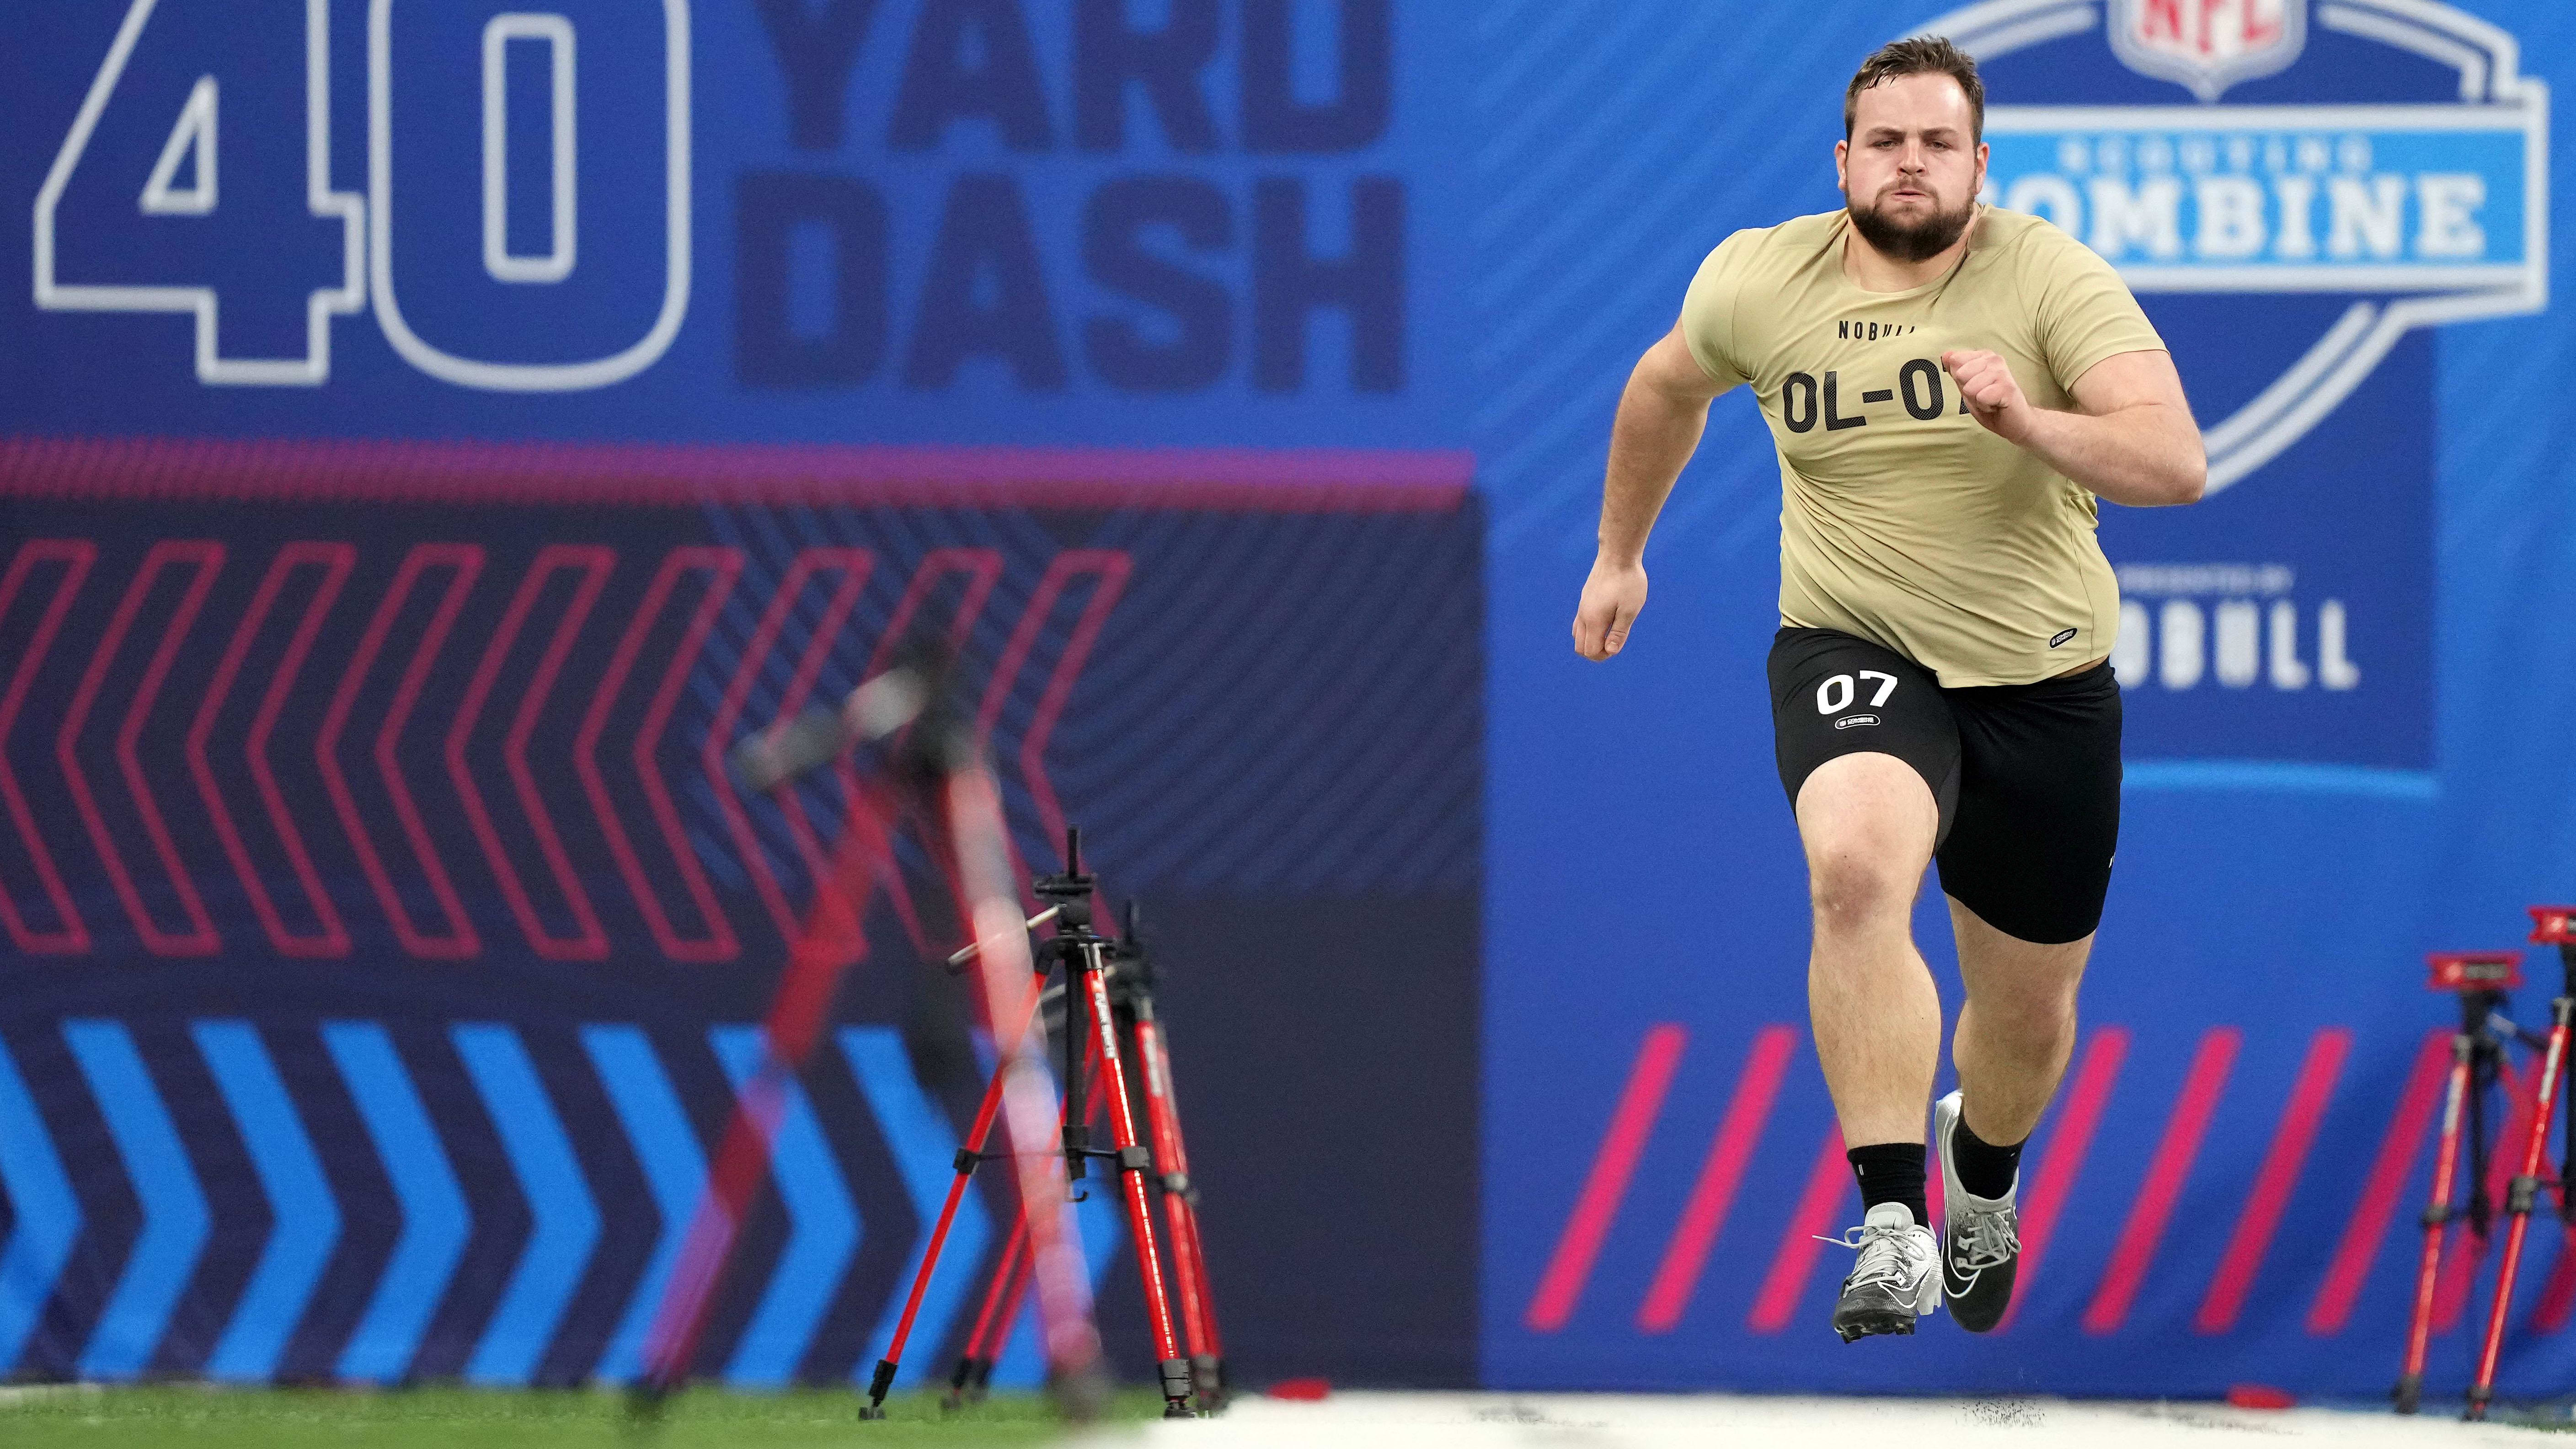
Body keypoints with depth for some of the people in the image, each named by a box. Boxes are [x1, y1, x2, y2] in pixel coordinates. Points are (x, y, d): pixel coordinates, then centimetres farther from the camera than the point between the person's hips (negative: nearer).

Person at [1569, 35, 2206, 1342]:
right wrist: (1619, 554, 28)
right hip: (1853, 654, 0)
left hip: (2043, 681, 1)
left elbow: (2176, 464, -24)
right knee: (1857, 864, -35)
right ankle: (1891, 1224, -36)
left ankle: (1981, 1176, 52)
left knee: (2028, 1011, 15)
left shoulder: (2053, 277, -13)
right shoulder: (1758, 281, -4)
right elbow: (1666, 387, 19)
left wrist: (2027, 424, -41)